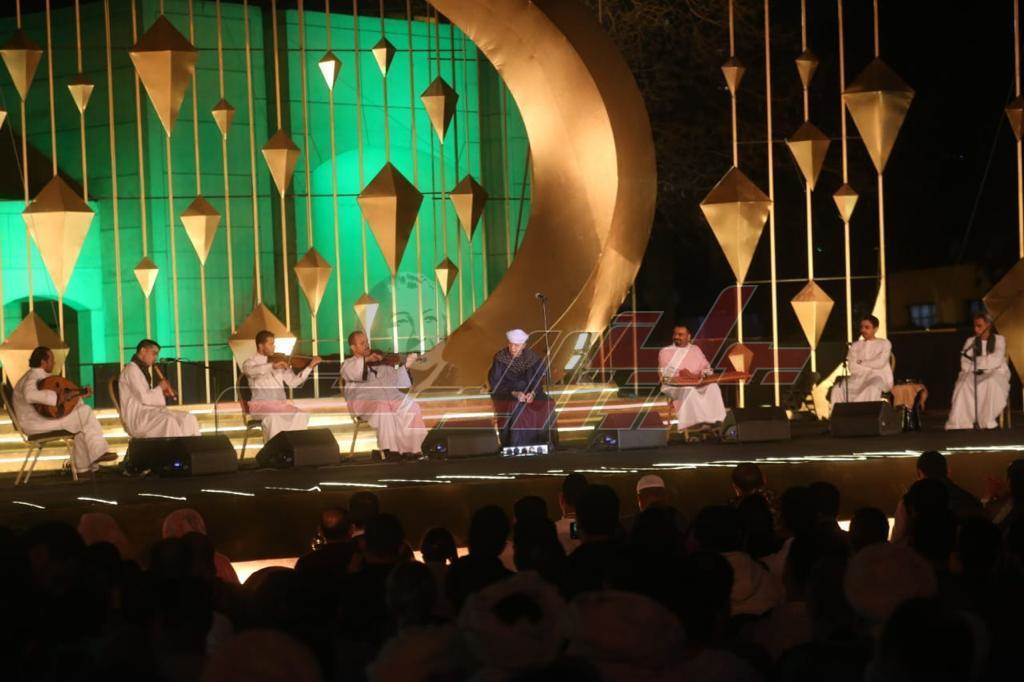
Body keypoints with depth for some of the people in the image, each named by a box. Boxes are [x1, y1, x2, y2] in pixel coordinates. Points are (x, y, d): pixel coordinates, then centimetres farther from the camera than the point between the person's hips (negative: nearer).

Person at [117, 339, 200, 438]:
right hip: (135, 416, -9)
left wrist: (162, 392, 5)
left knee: (189, 419, -8)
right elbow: (143, 398, -18)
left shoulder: (144, 370, 21)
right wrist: (160, 388, -4)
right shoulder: (131, 369, -10)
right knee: (169, 421, -35)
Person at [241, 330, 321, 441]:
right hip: (261, 403, -4)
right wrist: (272, 366, -34)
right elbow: (252, 371, -22)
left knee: (301, 416, -23)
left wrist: (309, 367, 3)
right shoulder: (250, 363, 3)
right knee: (273, 417, -37)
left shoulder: (279, 363, 16)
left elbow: (293, 382, 12)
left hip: (280, 403, 4)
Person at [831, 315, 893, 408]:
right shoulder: (856, 345, 19)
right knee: (839, 388, -24)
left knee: (872, 388, -40)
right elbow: (851, 366, 4)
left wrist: (861, 363, 0)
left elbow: (880, 363, -6)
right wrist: (869, 368, -10)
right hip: (859, 378, 4)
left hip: (879, 377, -4)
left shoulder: (884, 343, 10)